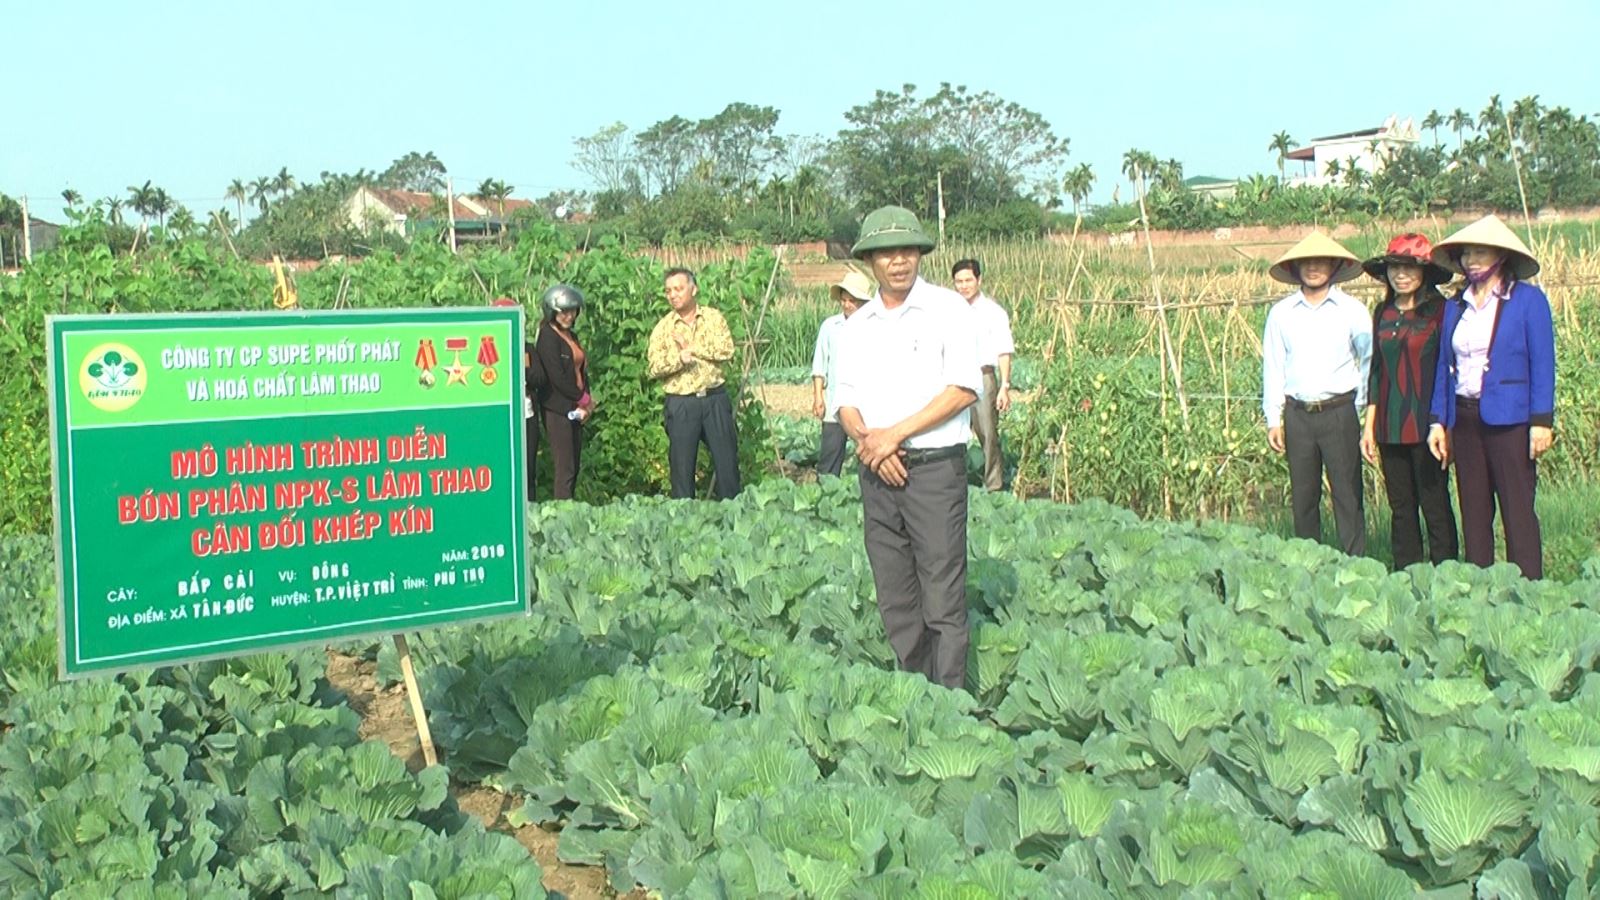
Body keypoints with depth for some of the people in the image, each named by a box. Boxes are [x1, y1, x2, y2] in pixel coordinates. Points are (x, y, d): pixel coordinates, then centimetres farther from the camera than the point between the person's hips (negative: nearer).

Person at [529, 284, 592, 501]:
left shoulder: (570, 336, 15)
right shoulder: (548, 337, -11)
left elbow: (582, 369, 14)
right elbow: (557, 377, -16)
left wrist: (584, 404, -1)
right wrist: (585, 400, -7)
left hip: (574, 409, 8)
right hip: (557, 410, -8)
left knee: (573, 468, 8)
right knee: (565, 469, -8)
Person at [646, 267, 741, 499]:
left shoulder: (714, 318, 6)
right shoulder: (663, 327, 5)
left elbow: (727, 349, -9)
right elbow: (655, 368, -4)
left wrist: (692, 348, -10)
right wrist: (679, 358, -20)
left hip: (714, 398, 0)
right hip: (681, 403, 0)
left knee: (726, 458, 3)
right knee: (681, 464, 2)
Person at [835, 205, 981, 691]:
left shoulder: (947, 308, -2)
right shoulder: (857, 326, 13)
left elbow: (964, 388, -10)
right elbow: (846, 401, 11)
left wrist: (896, 433, -13)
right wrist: (865, 438, -10)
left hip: (936, 468, -5)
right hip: (877, 472, 5)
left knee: (943, 601, -5)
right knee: (896, 602, 9)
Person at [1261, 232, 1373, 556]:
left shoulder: (1351, 310, 2)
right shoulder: (1281, 312, 7)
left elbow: (1371, 359, 10)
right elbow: (1273, 367, 9)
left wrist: (1366, 405, 5)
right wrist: (1273, 418, 6)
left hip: (1339, 412, -2)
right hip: (1297, 414, 2)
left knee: (1347, 493, -3)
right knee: (1303, 495, 7)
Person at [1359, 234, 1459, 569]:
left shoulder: (1439, 310, -4)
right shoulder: (1383, 313, 12)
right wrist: (1369, 425, 12)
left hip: (1426, 425, -5)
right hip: (1390, 427, 6)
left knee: (1435, 507, -2)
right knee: (1401, 509, 10)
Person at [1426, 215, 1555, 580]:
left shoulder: (1528, 299, -2)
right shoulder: (1455, 306, 12)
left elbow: (1542, 364, -6)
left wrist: (1541, 422, -12)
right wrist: (1437, 421, 8)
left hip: (1509, 419, -5)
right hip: (1464, 419, 5)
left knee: (1517, 511, -4)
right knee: (1473, 512, 9)